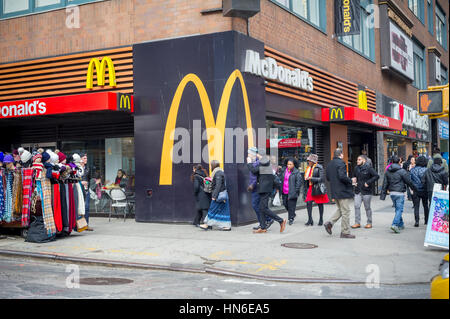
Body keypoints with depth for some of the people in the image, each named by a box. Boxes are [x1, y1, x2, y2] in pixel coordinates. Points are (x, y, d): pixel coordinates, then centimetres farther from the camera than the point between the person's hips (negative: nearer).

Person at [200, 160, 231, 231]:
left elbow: (218, 185, -21)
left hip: (219, 195, -10)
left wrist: (214, 196, -21)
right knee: (223, 211, 8)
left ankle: (207, 225, 1)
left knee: (213, 210, -4)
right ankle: (227, 225, 7)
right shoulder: (221, 172, 16)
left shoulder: (218, 173, -15)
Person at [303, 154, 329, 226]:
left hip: (317, 187, -6)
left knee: (320, 204, 6)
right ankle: (310, 220, -3)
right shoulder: (309, 168, 12)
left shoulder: (319, 168, -10)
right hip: (310, 187, 6)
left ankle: (321, 220, 18)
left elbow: (321, 179, -16)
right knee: (308, 202, -7)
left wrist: (311, 178, -19)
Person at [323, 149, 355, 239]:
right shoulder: (341, 163, -15)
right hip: (342, 191, -9)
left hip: (334, 192, 9)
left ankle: (330, 223, 8)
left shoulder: (330, 164, 11)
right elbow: (342, 176, -25)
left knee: (340, 209, 21)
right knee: (345, 211, -1)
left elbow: (328, 178, 16)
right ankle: (345, 232, 4)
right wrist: (350, 181, -12)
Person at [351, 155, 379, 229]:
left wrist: (368, 182, -20)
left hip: (366, 191, -5)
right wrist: (354, 180, 7)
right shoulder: (356, 168, 9)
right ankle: (357, 223, 5)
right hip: (358, 191, 5)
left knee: (367, 207, 3)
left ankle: (369, 223, 16)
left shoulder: (368, 168, -10)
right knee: (356, 206, -1)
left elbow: (377, 176, -16)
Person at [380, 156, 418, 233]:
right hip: (399, 193, -6)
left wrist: (383, 194, 9)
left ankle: (401, 225, 27)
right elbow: (409, 181, -5)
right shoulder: (402, 171, -10)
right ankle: (395, 224, -19)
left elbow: (385, 184, 7)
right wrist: (414, 189, 9)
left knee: (398, 209, 18)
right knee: (399, 209, -5)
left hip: (392, 193, 6)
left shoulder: (387, 172, 7)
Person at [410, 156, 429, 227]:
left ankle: (417, 221, -11)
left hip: (415, 191, 0)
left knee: (416, 206, 1)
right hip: (424, 191, 0)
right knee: (425, 206, 16)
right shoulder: (426, 170, -8)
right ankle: (427, 220, 23)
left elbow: (409, 180, -1)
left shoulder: (412, 170, -2)